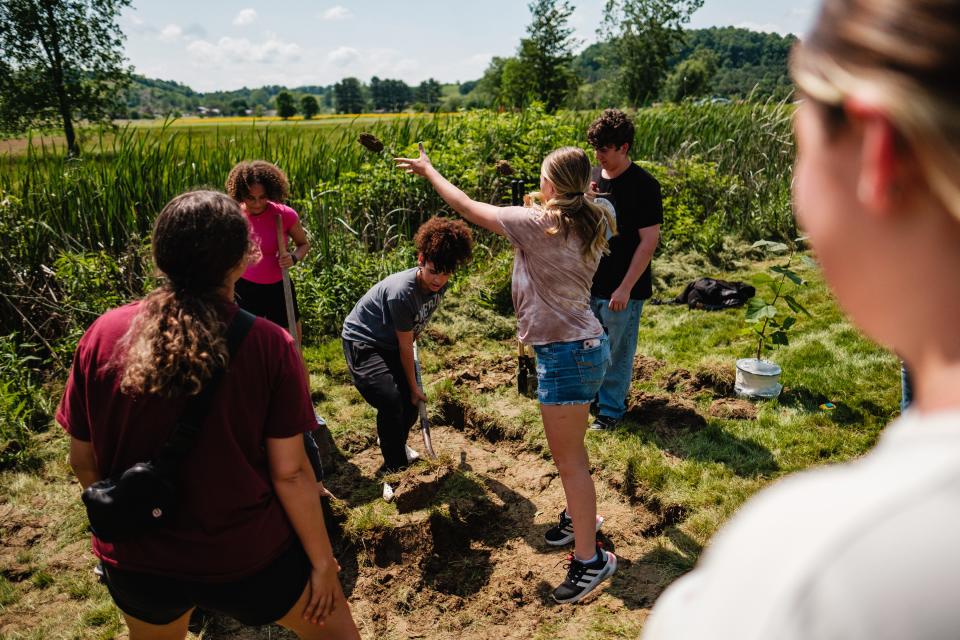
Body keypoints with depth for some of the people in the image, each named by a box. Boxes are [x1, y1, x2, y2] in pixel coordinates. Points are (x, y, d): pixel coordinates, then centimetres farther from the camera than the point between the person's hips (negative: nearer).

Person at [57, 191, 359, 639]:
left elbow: (83, 461, -3)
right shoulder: (268, 346, -21)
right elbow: (290, 472, -17)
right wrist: (322, 561, -3)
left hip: (137, 560, 4)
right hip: (247, 556, -3)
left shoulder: (103, 335, -12)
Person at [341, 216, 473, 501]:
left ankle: (393, 443, 43)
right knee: (391, 400, -25)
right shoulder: (401, 292, -36)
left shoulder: (440, 285, -13)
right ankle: (394, 471, -9)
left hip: (391, 343, 8)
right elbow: (405, 347, -23)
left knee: (411, 403, 11)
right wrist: (413, 386, -11)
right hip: (363, 342, -8)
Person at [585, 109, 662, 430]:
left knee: (616, 352, 7)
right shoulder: (593, 177, 5)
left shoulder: (643, 186, -14)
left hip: (621, 289, -6)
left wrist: (625, 287, -18)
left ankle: (611, 409, 23)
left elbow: (649, 241, -15)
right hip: (589, 283, 6)